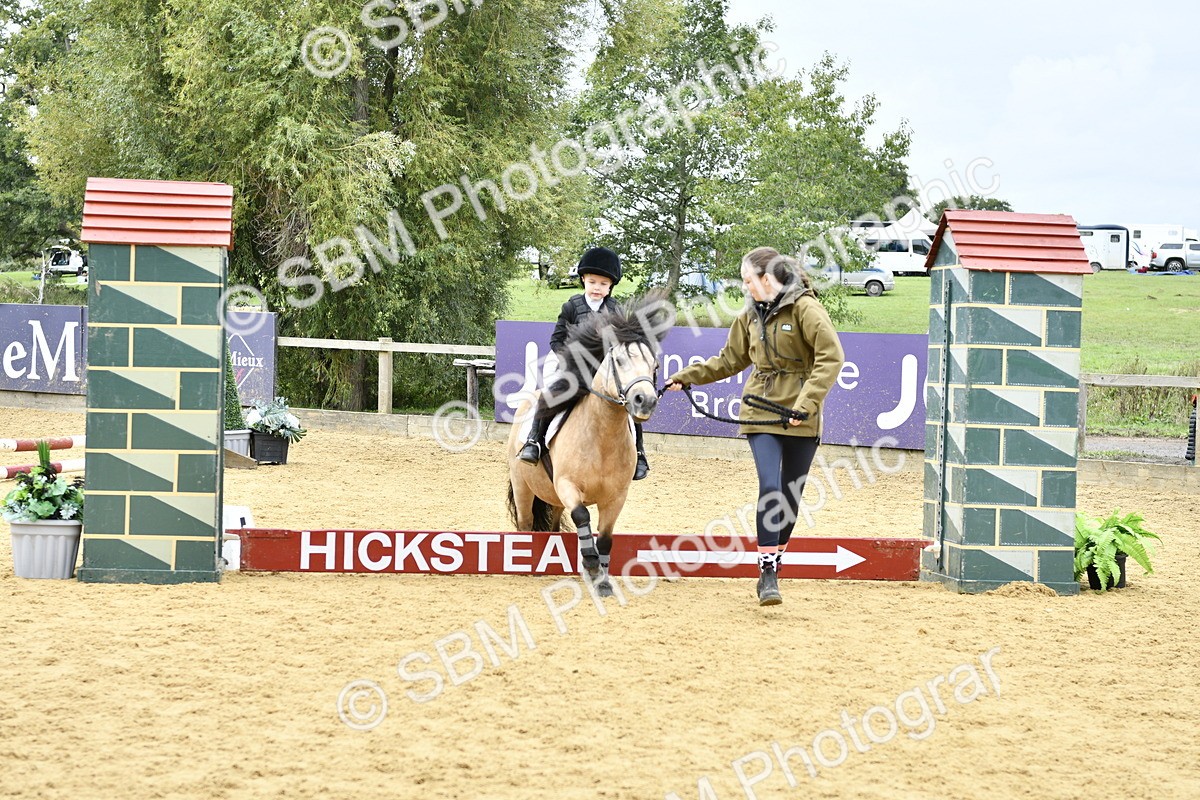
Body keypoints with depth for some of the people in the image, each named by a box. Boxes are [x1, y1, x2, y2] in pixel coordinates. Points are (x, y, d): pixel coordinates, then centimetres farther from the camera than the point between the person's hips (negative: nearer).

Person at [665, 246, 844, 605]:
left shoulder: (804, 307, -8)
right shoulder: (751, 315, 11)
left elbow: (831, 357, -16)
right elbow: (730, 360, 23)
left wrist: (807, 403, -22)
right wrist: (687, 377, 17)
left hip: (800, 417, -3)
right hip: (761, 413, 3)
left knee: (791, 495, 7)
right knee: (770, 488, -14)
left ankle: (772, 569, 24)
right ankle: (768, 575, -13)